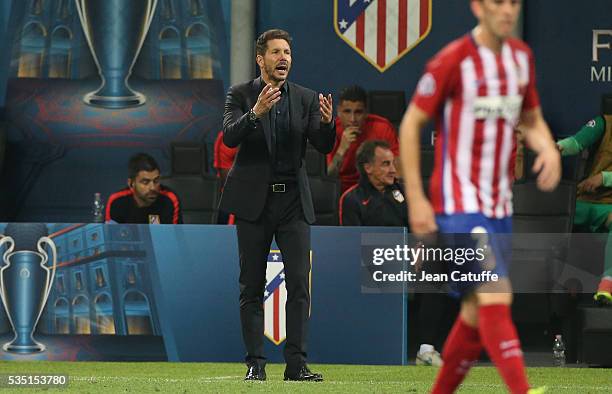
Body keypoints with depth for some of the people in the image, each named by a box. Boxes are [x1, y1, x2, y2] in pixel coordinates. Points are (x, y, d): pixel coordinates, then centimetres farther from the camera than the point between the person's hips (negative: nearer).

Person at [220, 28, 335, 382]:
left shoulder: (306, 98, 7)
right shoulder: (241, 96, 1)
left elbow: (323, 146, -2)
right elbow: (230, 137, -14)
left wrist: (326, 121, -24)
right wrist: (256, 112, -31)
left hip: (293, 200, 2)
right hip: (254, 200, -2)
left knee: (299, 283, -6)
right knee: (252, 286, 2)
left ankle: (297, 363, -6)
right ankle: (256, 363, 5)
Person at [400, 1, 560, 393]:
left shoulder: (522, 56, 9)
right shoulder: (453, 60, -11)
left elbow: (531, 120, 21)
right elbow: (411, 124, -6)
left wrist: (548, 148, -4)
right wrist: (416, 198, -10)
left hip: (500, 206, 7)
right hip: (458, 204, -7)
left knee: (478, 311, 8)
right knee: (496, 297, -20)